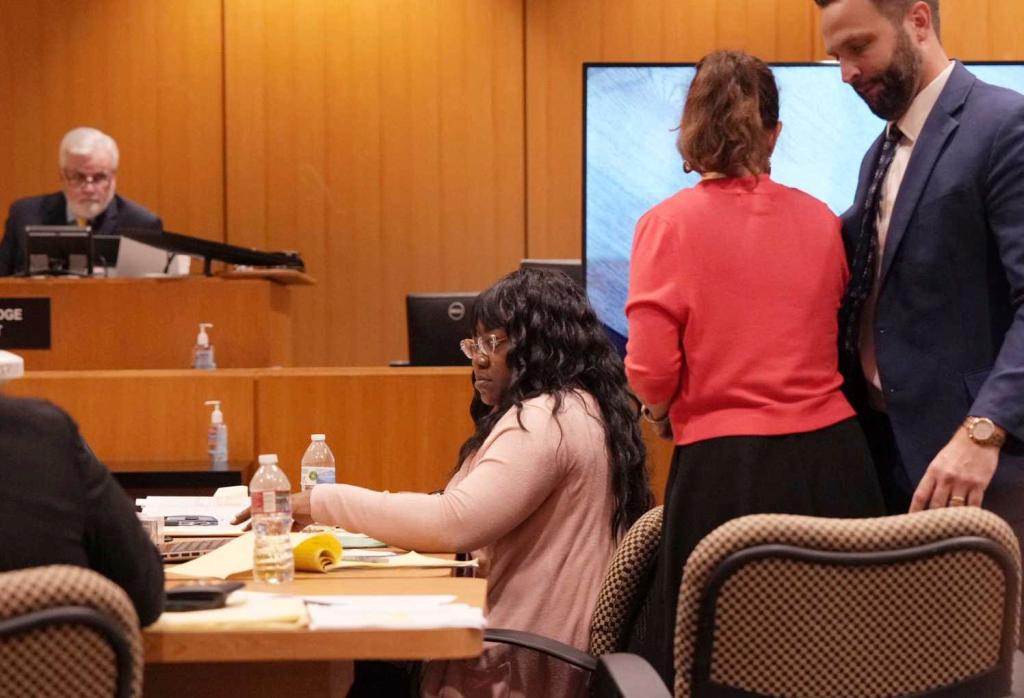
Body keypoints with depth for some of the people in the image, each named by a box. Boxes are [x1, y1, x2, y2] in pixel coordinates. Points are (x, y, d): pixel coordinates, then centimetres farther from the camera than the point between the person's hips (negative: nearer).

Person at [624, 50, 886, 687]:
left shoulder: (669, 225, -6)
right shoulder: (818, 220, 5)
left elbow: (652, 373, -8)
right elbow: (846, 338, 14)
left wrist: (664, 413, 12)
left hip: (723, 471, -4)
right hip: (830, 459, 4)